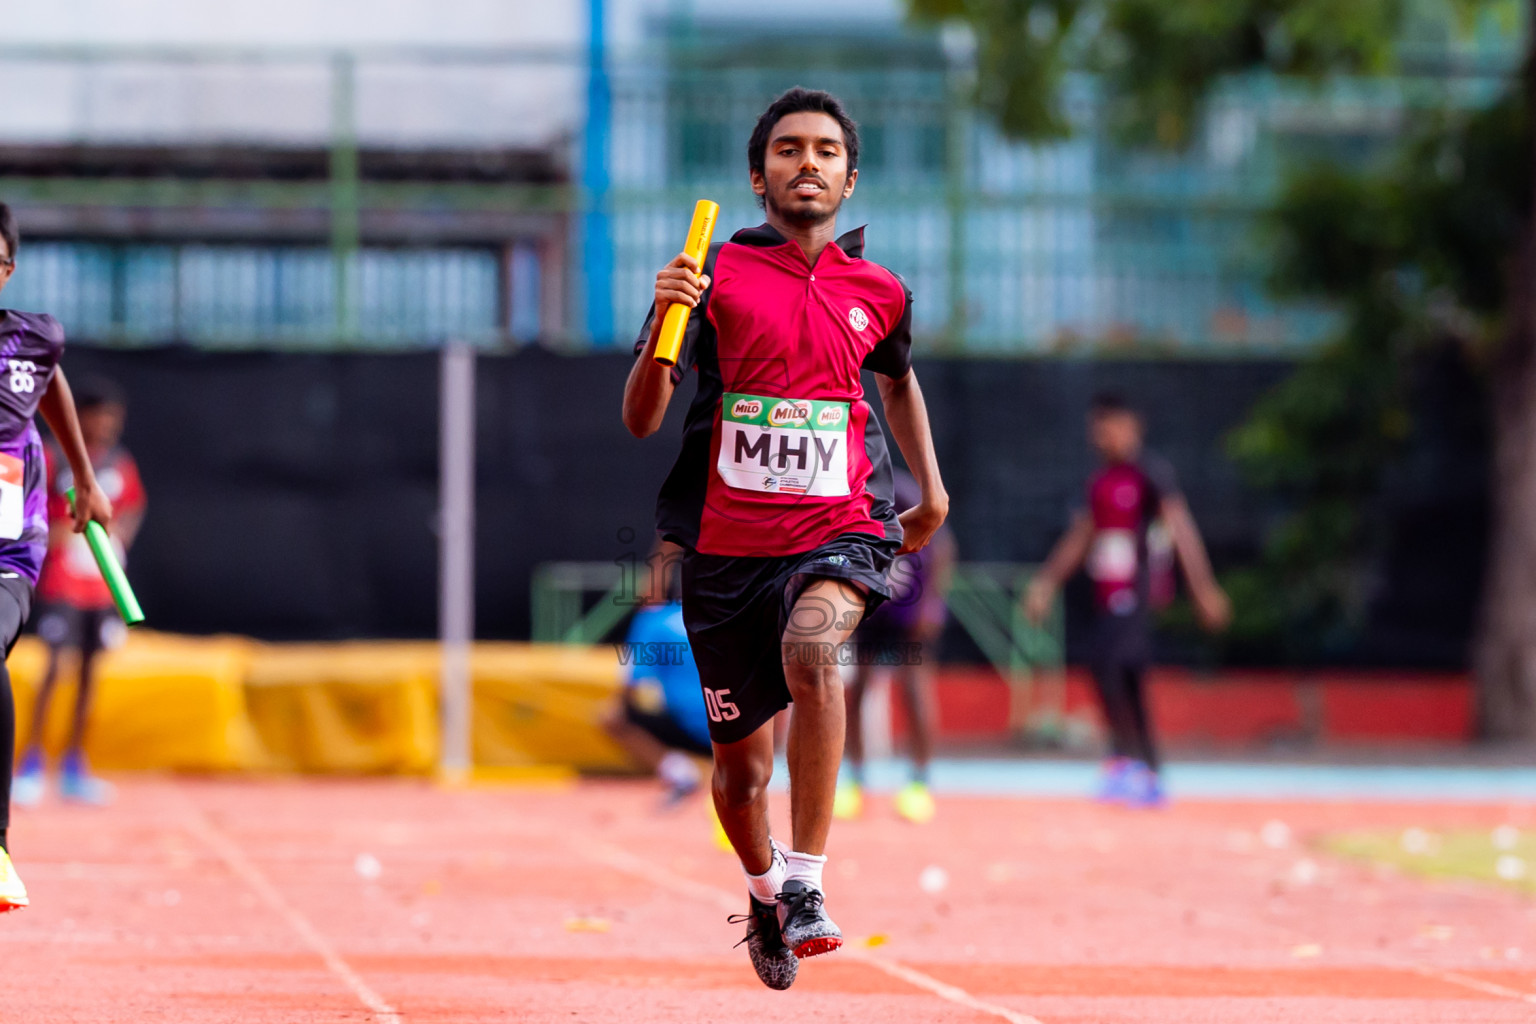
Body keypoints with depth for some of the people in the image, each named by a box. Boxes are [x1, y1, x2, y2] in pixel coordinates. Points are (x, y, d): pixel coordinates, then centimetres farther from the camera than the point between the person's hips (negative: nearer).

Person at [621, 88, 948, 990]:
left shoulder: (880, 294, 7)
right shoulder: (715, 275, -1)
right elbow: (642, 419, -8)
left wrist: (932, 487, 29)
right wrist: (664, 321, -24)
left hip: (838, 533, 0)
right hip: (726, 543, 1)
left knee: (812, 651, -34)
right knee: (741, 762, 10)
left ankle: (807, 882, -30)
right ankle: (765, 890, 43)